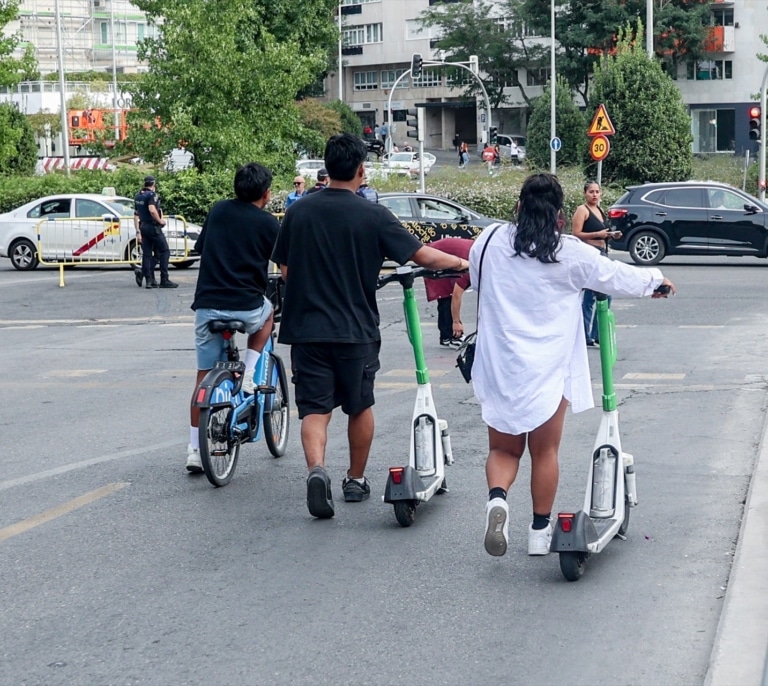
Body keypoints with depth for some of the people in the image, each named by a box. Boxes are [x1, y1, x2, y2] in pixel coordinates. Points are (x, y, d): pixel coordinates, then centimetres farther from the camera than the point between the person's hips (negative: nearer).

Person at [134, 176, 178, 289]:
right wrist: (160, 220, -13)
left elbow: (136, 215, 17)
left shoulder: (137, 196, 14)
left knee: (147, 254, 7)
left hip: (143, 227, 8)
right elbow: (152, 210, -28)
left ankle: (149, 279, 1)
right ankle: (164, 280, -6)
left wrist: (138, 231, 21)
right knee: (164, 251, -2)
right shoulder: (152, 195, -11)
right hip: (153, 227, -8)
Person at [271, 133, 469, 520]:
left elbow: (285, 271, 7)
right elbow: (423, 256, -7)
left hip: (306, 328, 1)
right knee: (360, 406, 16)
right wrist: (461, 262, 10)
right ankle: (356, 480, 27)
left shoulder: (298, 212, 0)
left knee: (314, 408, 1)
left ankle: (316, 469, -23)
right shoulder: (373, 216, -8)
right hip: (355, 329, -1)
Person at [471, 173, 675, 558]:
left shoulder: (489, 243, -1)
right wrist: (655, 280, 25)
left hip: (498, 368, 2)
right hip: (548, 368, -1)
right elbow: (618, 278, 5)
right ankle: (540, 530, 20)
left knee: (503, 448, 14)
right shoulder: (571, 254, -7)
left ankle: (497, 497, -15)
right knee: (544, 452, 14)